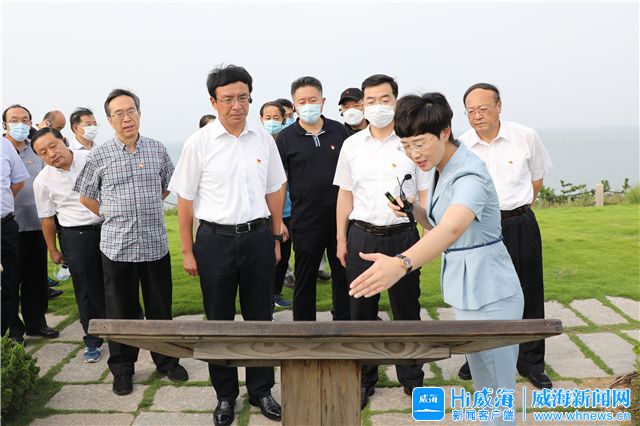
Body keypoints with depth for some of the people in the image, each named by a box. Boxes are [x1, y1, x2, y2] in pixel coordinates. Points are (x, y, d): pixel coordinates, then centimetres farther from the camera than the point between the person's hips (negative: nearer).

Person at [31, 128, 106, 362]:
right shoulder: (42, 181, -5)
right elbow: (47, 218, 4)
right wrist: (53, 250, 9)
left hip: (108, 228, 1)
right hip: (76, 237, 0)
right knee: (86, 291, 5)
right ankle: (92, 341, 21)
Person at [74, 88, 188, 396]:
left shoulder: (157, 150, 3)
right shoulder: (98, 156, -2)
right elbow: (85, 197, 10)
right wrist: (114, 216, 5)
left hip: (155, 244, 2)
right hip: (117, 245, -1)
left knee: (160, 308, 12)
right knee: (121, 312, 9)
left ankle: (166, 361, 29)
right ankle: (122, 369, 25)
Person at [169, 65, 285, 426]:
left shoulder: (264, 139, 2)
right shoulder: (199, 143, -6)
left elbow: (274, 191, 10)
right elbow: (185, 199, -1)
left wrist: (275, 239, 10)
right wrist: (188, 251, -1)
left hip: (258, 237, 2)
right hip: (215, 239, -2)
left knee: (260, 318, 12)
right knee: (219, 321, 11)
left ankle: (261, 390, 29)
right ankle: (225, 395, 28)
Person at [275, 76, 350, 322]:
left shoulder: (339, 131, 4)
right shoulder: (286, 138, -3)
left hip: (341, 218, 2)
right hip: (305, 222, -2)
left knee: (344, 275, 14)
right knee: (304, 281, 10)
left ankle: (344, 320, 32)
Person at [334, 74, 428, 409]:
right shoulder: (352, 145, 6)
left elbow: (425, 193, 2)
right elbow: (345, 194, 10)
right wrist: (341, 239, 7)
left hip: (403, 236, -1)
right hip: (362, 237, 2)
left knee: (407, 310, 9)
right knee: (361, 312, 9)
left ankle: (412, 378, 27)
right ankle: (363, 379, 25)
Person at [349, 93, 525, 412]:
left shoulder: (470, 175, -23)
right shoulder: (443, 170, 7)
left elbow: (451, 229, -42)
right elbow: (437, 224, 17)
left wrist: (401, 263, -58)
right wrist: (414, 211, -4)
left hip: (487, 298, -9)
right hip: (469, 293, 9)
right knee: (486, 389, 23)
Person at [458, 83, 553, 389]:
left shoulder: (526, 137, -5)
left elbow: (537, 178, 10)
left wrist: (515, 210, 9)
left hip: (519, 226, 0)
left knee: (527, 295, 8)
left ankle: (530, 362, 26)